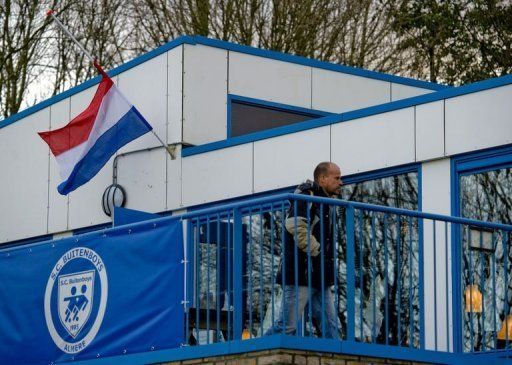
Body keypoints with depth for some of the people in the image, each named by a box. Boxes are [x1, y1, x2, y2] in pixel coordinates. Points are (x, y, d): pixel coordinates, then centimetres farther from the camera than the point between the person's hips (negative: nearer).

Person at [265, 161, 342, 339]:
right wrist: (316, 250, -18)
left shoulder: (325, 203, 22)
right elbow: (294, 224, -26)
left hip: (319, 277, 10)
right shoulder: (307, 195, -8)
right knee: (287, 324, -9)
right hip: (301, 274, -10)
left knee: (330, 325, 6)